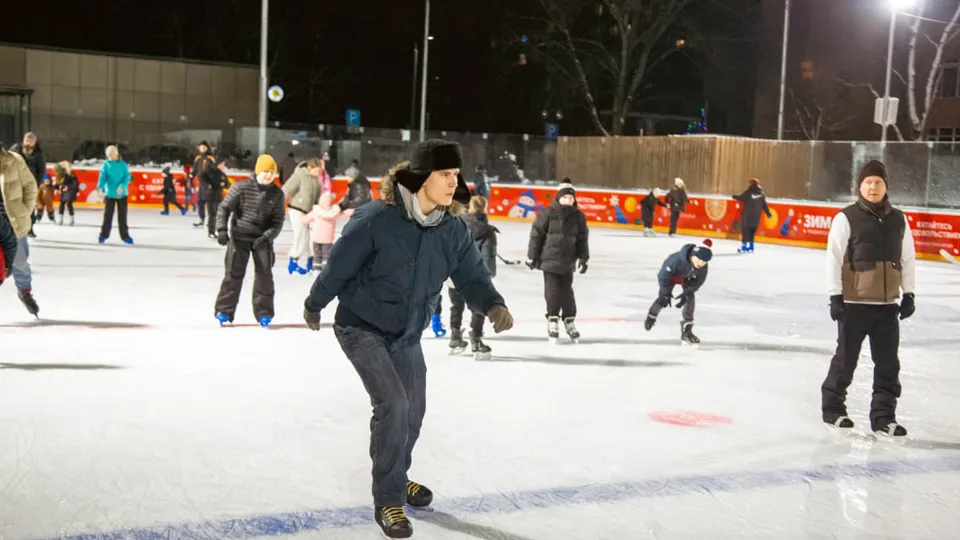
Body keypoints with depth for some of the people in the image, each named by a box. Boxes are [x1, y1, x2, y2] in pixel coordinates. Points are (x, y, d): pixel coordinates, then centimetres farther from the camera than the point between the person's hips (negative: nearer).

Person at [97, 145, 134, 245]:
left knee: (122, 216, 6)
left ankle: (125, 235, 16)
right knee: (108, 215, 4)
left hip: (121, 194, 0)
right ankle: (104, 235, 15)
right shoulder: (106, 165, -1)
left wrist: (122, 186, -25)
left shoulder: (123, 165, -2)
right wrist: (100, 188, -27)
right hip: (109, 193, 0)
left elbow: (127, 177, -8)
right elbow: (102, 177, -10)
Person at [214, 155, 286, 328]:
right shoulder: (241, 187, -11)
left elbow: (277, 221, -2)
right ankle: (224, 311, 7)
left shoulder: (277, 194, -4)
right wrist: (222, 229, -18)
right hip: (239, 236, -2)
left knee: (264, 274, -1)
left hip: (262, 239, 2)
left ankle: (263, 313, 9)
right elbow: (224, 208, -7)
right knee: (234, 273, -3)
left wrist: (267, 236, -17)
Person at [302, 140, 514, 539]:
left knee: (413, 409, 17)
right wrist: (315, 304, -2)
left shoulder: (453, 229, -10)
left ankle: (395, 478, 43)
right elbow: (339, 265, -15)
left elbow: (471, 276, -7)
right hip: (361, 327, -6)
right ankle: (388, 500, 0)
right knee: (392, 405, -17)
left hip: (407, 334, 7)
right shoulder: (376, 219, -27)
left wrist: (492, 305, -28)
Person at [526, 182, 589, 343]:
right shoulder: (548, 213, -8)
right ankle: (553, 320, 14)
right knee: (552, 291, 0)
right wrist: (532, 256, -4)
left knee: (567, 291, 8)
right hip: (549, 259, -2)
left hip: (567, 262, 2)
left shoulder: (578, 216, 1)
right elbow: (536, 234, -5)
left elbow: (582, 239, 7)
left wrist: (583, 257, 3)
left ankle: (569, 321, 21)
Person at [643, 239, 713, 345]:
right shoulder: (678, 260, -44)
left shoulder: (703, 268, -31)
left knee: (690, 299, -12)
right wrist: (666, 293, -25)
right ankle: (651, 316, 28)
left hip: (687, 278, 3)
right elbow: (664, 275, -31)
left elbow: (698, 281, -15)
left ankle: (686, 330, -4)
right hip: (671, 274, -3)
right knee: (663, 299, -6)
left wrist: (687, 293, -25)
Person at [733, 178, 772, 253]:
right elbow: (764, 205, 5)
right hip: (756, 217, 4)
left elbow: (741, 198, -5)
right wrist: (768, 213, 15)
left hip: (747, 216, -4)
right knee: (752, 232, 12)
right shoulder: (761, 194, 3)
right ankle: (750, 247, 13)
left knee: (745, 230, 1)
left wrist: (734, 196, 15)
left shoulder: (748, 192, -11)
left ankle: (744, 247, -2)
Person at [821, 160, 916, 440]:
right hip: (854, 303, -4)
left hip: (888, 305, 4)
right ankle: (832, 408, 23)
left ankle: (883, 417, 14)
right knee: (846, 359, 7)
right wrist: (835, 295, -10)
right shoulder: (846, 218, -7)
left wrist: (909, 293, 9)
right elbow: (834, 257, -8)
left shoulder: (898, 220, 7)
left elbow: (908, 259, 12)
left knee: (888, 364, 6)